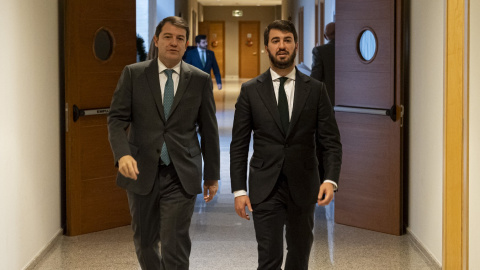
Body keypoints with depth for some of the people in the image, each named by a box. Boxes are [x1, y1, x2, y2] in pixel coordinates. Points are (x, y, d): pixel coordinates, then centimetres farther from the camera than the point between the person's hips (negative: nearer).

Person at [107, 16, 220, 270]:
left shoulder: (200, 80, 3)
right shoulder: (133, 74, 2)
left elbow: (209, 130, 7)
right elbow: (117, 118, -3)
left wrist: (212, 175, 9)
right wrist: (123, 154, -21)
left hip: (181, 175, -1)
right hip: (142, 172, 1)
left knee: (175, 246, -6)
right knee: (144, 242, 14)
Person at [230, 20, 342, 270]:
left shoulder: (315, 89, 2)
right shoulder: (250, 90, 1)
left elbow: (331, 141, 0)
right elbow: (239, 145, 2)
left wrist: (331, 179, -15)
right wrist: (239, 190, -6)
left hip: (303, 187, 2)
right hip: (265, 189, -1)